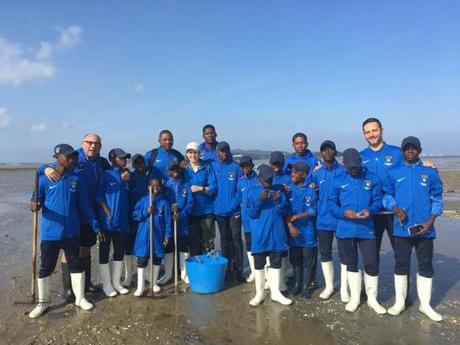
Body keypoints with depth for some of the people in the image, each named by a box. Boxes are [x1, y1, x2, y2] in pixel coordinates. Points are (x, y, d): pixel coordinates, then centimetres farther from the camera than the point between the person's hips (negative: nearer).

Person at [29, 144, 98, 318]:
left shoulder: (76, 178, 1)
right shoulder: (44, 178, -7)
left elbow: (84, 204, 4)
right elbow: (37, 200, -3)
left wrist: (95, 225, 2)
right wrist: (35, 206, -28)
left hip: (72, 232, 2)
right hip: (50, 232, -2)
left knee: (76, 265, 13)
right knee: (46, 268, 11)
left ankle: (80, 298, 28)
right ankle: (43, 301, 30)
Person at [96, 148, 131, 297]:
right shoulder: (106, 174, -6)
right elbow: (99, 196, -8)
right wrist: (108, 212, -14)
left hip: (122, 221, 6)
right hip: (107, 221, -5)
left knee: (120, 251, 12)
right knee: (104, 252, 6)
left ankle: (116, 282, 27)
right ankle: (106, 284, 18)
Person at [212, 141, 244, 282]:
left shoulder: (235, 167, -2)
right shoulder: (213, 167, 4)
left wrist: (235, 203, -15)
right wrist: (215, 205, -2)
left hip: (234, 210, -2)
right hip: (220, 210, 3)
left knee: (236, 239, -1)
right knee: (225, 239, 13)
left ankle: (238, 269, 9)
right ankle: (226, 268, 26)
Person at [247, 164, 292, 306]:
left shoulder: (278, 190, 7)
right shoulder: (253, 191, -2)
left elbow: (285, 211, 2)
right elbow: (252, 213, -10)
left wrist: (278, 200, -16)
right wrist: (260, 199, -24)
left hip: (276, 232, 3)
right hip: (259, 233, -2)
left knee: (276, 263, 11)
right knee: (259, 263, 7)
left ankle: (275, 292, 25)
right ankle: (259, 293, 22)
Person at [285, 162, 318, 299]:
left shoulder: (310, 190, -7)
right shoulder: (289, 188, 0)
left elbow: (312, 211, -11)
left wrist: (295, 217, -14)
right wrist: (290, 225, -11)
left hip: (307, 229, -2)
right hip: (293, 228, 2)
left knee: (307, 259, 7)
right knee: (295, 258, 11)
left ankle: (306, 286, 20)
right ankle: (296, 284, 26)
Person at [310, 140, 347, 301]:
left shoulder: (344, 171, -4)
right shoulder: (316, 173, 4)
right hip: (323, 220, 3)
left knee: (344, 254, 5)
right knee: (324, 253, 12)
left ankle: (344, 288, 20)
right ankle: (329, 286, 29)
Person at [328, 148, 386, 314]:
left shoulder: (372, 179, 2)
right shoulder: (338, 181, 3)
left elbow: (378, 199, 1)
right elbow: (331, 203, 2)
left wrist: (371, 210, -19)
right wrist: (344, 212, -17)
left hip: (367, 229, -1)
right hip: (345, 229, 1)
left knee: (371, 264, 1)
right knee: (351, 264, 14)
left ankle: (372, 298, 23)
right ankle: (354, 298, 30)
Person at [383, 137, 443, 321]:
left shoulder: (430, 172, 3)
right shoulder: (394, 173, 3)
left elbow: (437, 198, 5)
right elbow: (387, 195, 7)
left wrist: (431, 220, -6)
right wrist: (395, 209, -13)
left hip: (425, 228, 1)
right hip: (402, 228, 0)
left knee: (426, 265, 10)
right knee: (401, 264, 10)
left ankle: (425, 304, 26)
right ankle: (400, 302, 23)